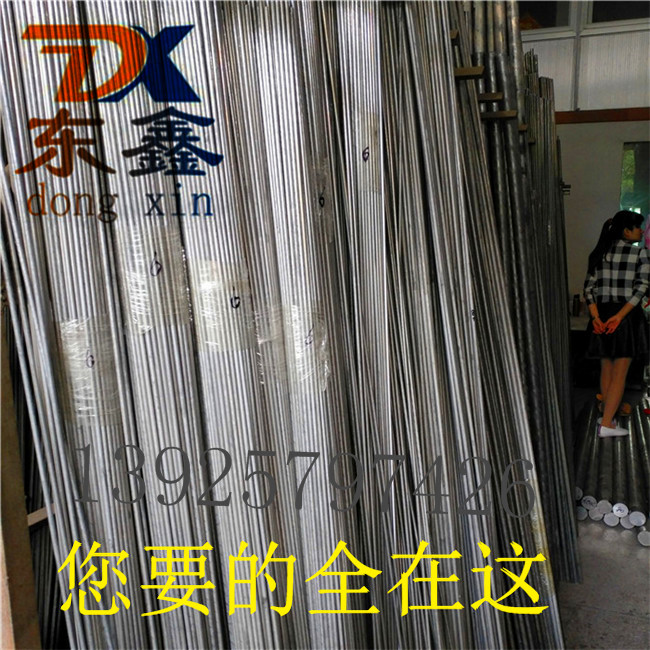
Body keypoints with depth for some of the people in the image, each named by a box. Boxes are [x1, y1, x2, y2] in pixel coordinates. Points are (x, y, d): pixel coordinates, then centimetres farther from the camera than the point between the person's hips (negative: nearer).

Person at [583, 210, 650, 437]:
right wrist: (619, 316, -19)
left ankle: (608, 416, 30)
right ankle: (606, 424, -3)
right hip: (628, 316, -4)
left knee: (606, 369, 18)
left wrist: (596, 317, -8)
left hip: (602, 314, 5)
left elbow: (589, 286, -1)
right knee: (620, 373, 0)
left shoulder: (599, 252, 7)